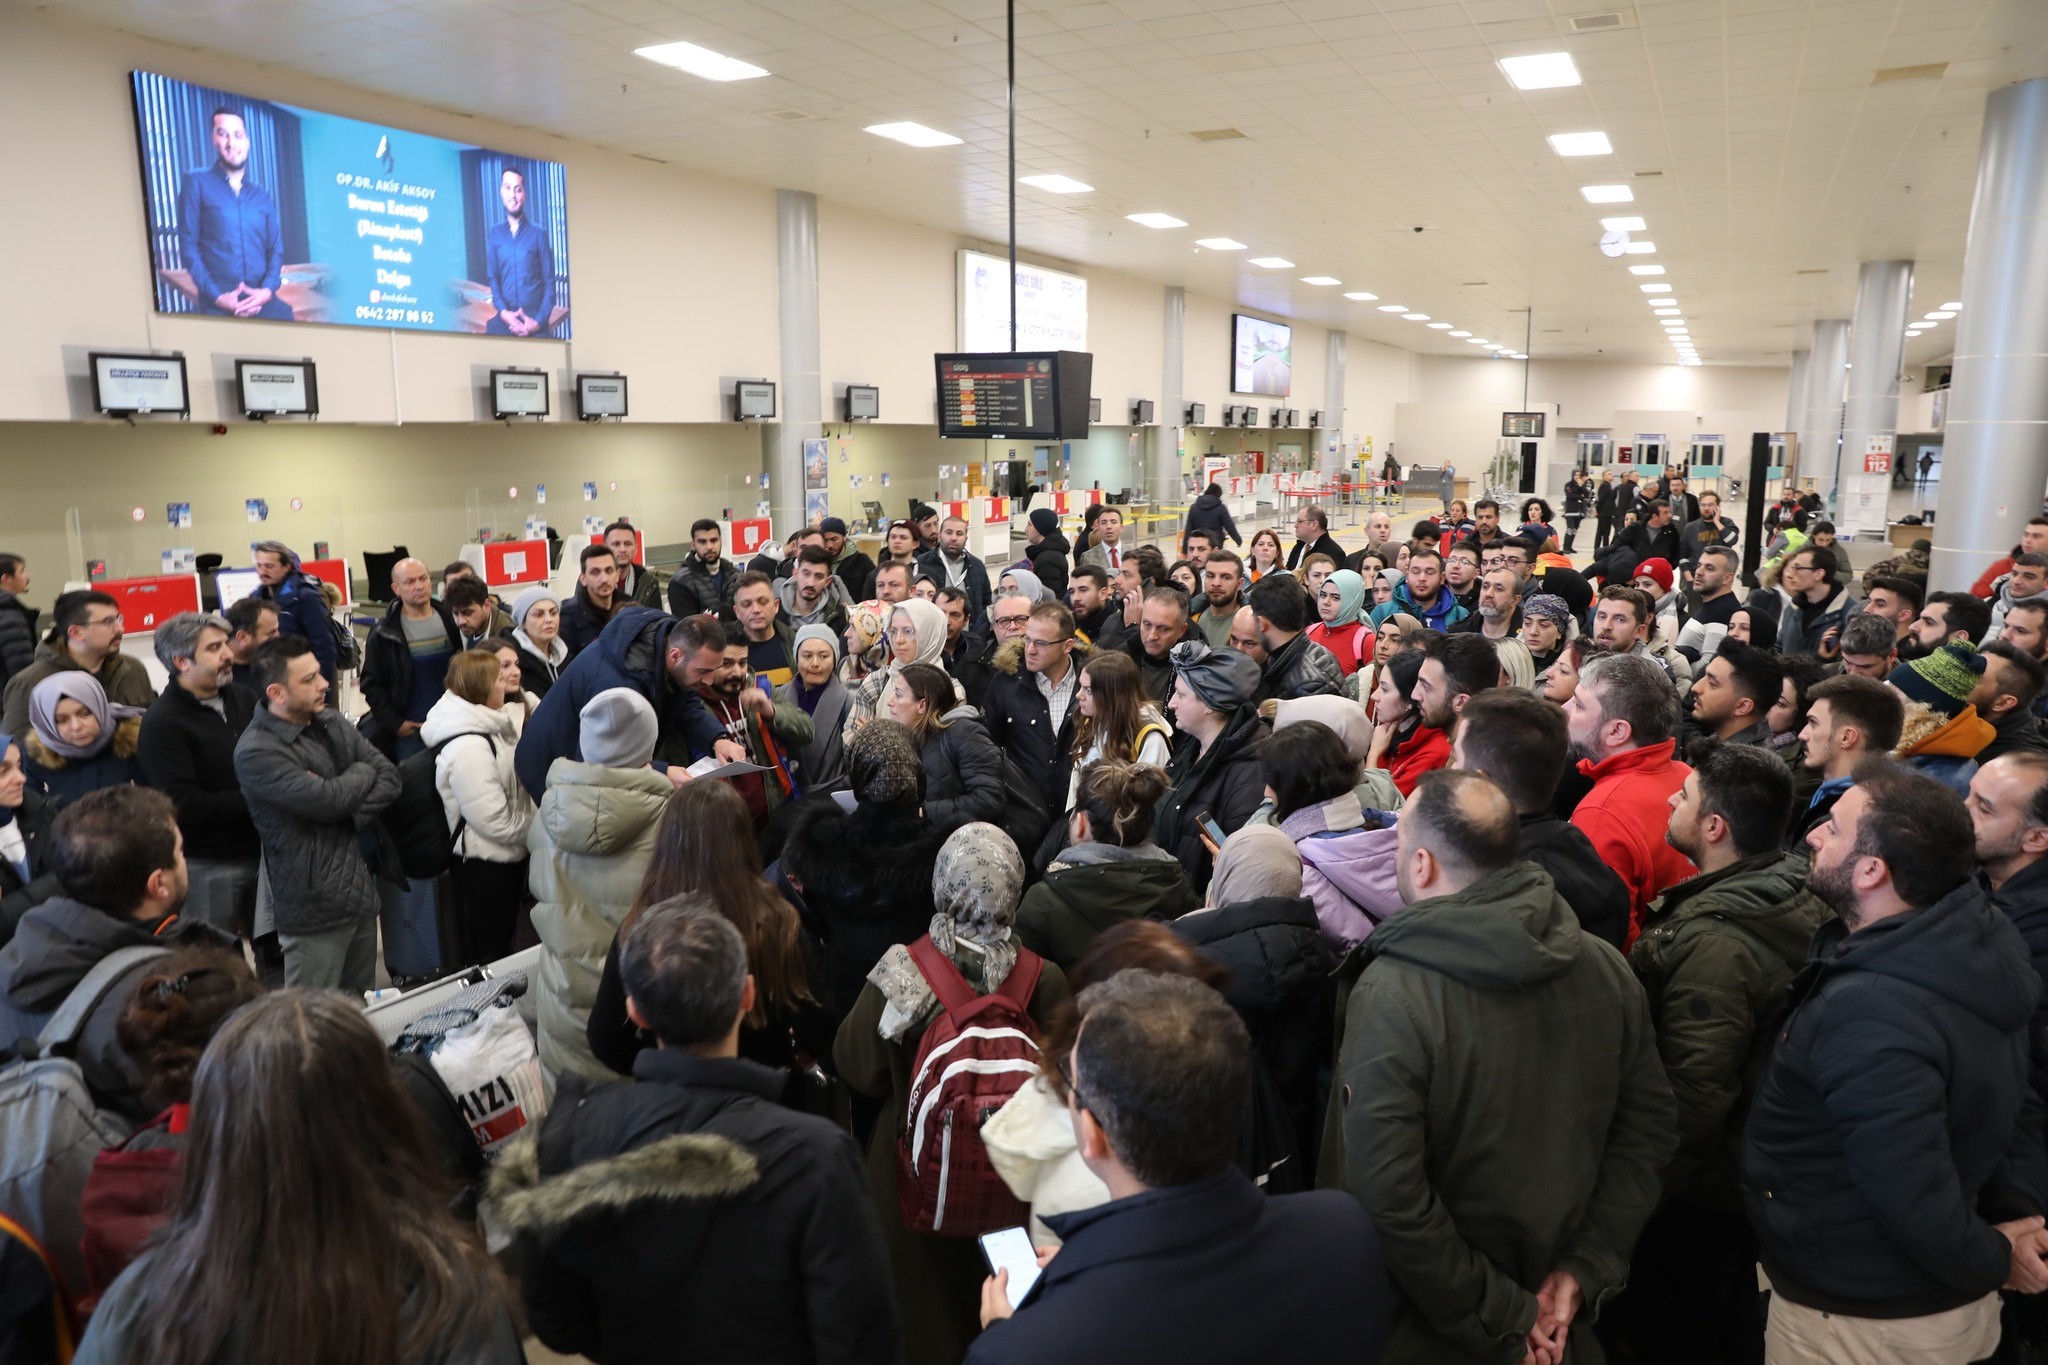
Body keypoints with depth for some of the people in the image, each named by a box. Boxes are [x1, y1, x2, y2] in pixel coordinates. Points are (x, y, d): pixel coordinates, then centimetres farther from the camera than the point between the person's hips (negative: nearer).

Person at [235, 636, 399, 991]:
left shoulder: (332, 721, 8)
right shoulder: (256, 753, -14)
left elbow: (390, 779, 2)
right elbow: (327, 799, -22)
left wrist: (347, 805, -15)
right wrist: (363, 773, -4)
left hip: (362, 890, 7)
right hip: (315, 905, -7)